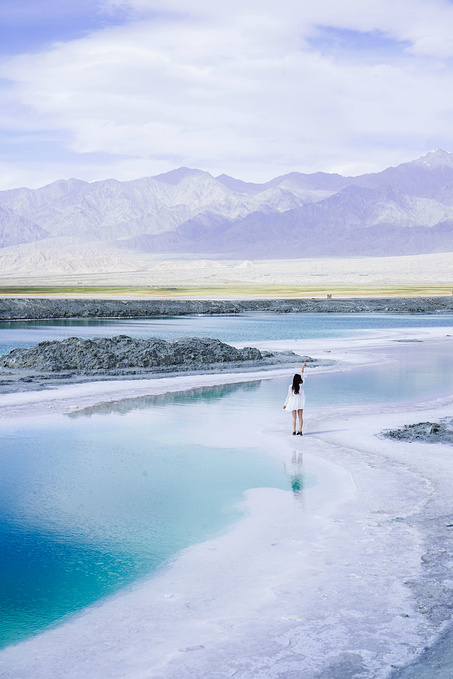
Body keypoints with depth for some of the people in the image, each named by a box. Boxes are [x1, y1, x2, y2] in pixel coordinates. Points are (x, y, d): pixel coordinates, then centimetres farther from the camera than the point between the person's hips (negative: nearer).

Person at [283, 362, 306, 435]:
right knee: (300, 417, 6)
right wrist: (303, 367, 12)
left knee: (294, 418, 7)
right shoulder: (301, 385, -11)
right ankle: (300, 431, 4)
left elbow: (289, 396, -7)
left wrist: (285, 404, 3)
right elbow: (302, 375, 1)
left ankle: (294, 431, 6)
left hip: (293, 403, -1)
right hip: (300, 403, 1)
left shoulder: (291, 386, -13)